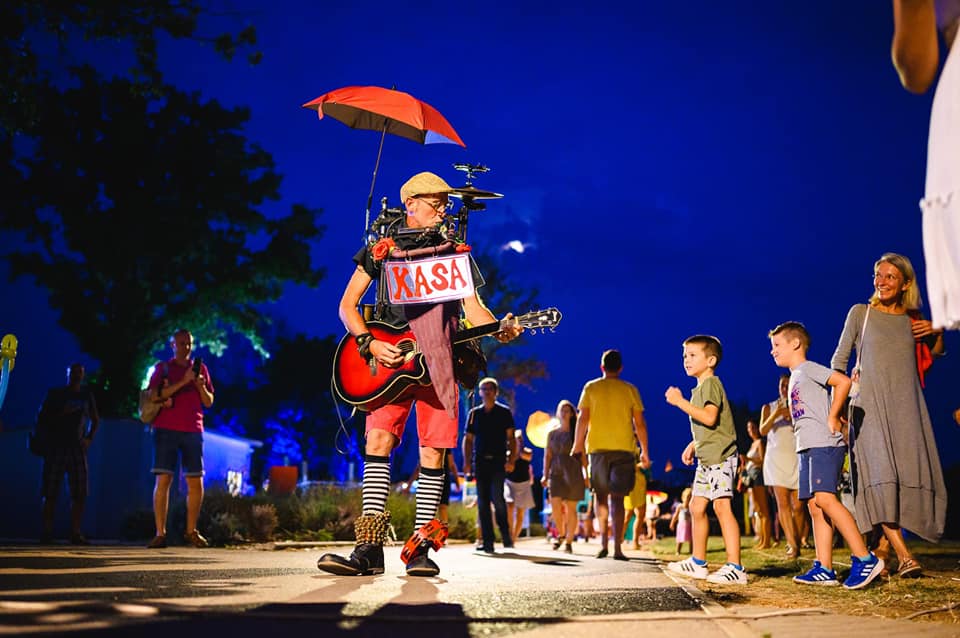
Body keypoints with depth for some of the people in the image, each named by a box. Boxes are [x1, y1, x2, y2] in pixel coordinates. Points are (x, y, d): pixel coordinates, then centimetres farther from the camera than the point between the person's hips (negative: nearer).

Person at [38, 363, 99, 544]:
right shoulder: (54, 393, 9)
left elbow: (95, 419, 24)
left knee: (80, 492, -7)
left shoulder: (86, 395, 15)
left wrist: (89, 438, 8)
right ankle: (46, 531, -1)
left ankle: (75, 532, -5)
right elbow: (41, 418, 5)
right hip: (55, 446, -2)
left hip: (77, 447, 2)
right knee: (50, 492, -5)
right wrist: (61, 413, -11)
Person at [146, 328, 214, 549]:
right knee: (163, 480, -7)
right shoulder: (162, 368, 8)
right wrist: (183, 381, -15)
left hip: (193, 431, 3)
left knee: (196, 482, 0)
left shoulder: (200, 368, 15)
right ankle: (160, 533, -5)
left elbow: (209, 402, 14)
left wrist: (201, 386, -6)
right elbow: (155, 395, -7)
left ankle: (191, 531, 12)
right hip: (166, 429, -2)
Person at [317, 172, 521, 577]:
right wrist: (370, 344, -8)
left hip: (439, 363, 1)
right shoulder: (381, 249, 10)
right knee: (378, 441, -13)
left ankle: (420, 550, 4)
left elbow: (473, 307, 8)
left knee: (433, 454, -4)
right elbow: (347, 304, 8)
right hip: (390, 361, -1)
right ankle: (370, 549, -12)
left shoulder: (455, 252, 14)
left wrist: (499, 330, -14)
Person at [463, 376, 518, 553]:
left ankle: (506, 534, 6)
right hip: (480, 462, 3)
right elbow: (468, 439, 14)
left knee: (497, 496, -15)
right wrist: (467, 461, 3)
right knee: (482, 502, 1)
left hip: (498, 461, -3)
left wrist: (511, 460, -9)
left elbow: (511, 438, 3)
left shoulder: (504, 412, 6)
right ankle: (487, 542, 4)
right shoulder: (474, 413, 13)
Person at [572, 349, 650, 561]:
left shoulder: (591, 388, 5)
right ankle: (617, 547, -6)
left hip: (597, 448, 0)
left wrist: (578, 444, 10)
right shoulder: (630, 390, 5)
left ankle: (603, 542, 6)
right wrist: (645, 451, 10)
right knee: (617, 498, 2)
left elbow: (582, 419, 1)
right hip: (624, 448, 0)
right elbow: (639, 423, 3)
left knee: (601, 496, 13)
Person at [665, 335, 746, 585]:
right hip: (706, 458, 11)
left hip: (721, 456, -11)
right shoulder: (700, 387, 20)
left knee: (722, 506, -16)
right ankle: (698, 563, 23)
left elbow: (710, 417, -27)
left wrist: (680, 402, -24)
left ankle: (735, 567, -16)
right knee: (697, 506, 13)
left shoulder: (711, 383, -11)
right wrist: (693, 445, 18)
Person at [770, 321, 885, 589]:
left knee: (824, 498, -21)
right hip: (807, 448, 10)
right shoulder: (795, 377, 25)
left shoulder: (808, 368, -4)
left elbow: (843, 381, -18)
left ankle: (864, 558, -19)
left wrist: (832, 418, -15)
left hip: (823, 444, -10)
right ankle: (824, 569, 4)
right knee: (814, 505, 4)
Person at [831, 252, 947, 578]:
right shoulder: (860, 313, 3)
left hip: (907, 406, 3)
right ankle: (904, 556, -21)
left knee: (912, 474, -3)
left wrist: (936, 332, 5)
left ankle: (884, 544, 10)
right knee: (879, 474, -16)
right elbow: (839, 359, 5)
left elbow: (937, 353, 26)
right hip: (870, 405, -3)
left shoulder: (913, 318, 11)